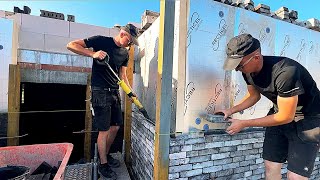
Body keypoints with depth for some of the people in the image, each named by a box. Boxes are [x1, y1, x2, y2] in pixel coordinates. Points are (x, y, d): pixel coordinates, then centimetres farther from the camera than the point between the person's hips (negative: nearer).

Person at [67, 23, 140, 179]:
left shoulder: (125, 54, 12)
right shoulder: (101, 41, -6)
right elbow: (71, 45, -8)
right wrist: (93, 53, -22)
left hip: (114, 92, 7)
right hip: (100, 92, -7)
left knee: (116, 126, 12)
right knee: (104, 130, -1)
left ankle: (105, 154, 35)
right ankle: (103, 164, 19)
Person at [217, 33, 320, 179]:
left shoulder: (285, 72, -33)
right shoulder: (248, 70, -11)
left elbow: (286, 117, -26)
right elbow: (253, 95, 8)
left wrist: (244, 124, -21)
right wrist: (231, 111, -5)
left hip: (308, 120, -5)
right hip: (280, 114, 6)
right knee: (271, 166, 8)